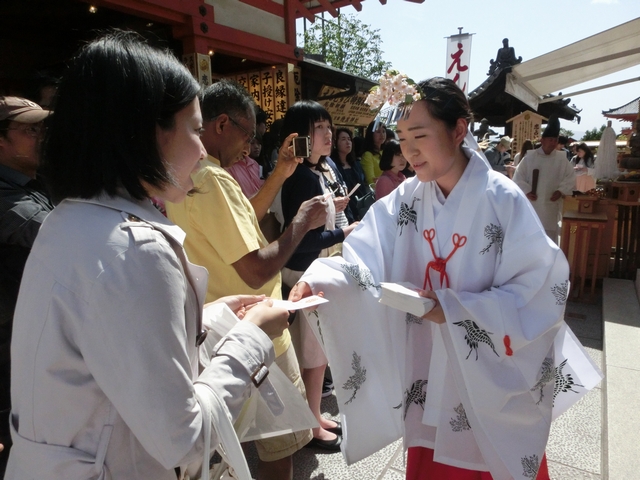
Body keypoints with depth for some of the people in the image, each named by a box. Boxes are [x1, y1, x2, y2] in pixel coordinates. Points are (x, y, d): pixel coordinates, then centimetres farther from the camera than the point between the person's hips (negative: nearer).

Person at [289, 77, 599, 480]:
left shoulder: (504, 200, -18)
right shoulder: (405, 199, -5)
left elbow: (539, 291, -18)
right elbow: (363, 258, -14)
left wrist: (454, 307, -26)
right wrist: (318, 280, -32)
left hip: (494, 377, -3)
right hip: (427, 368, 4)